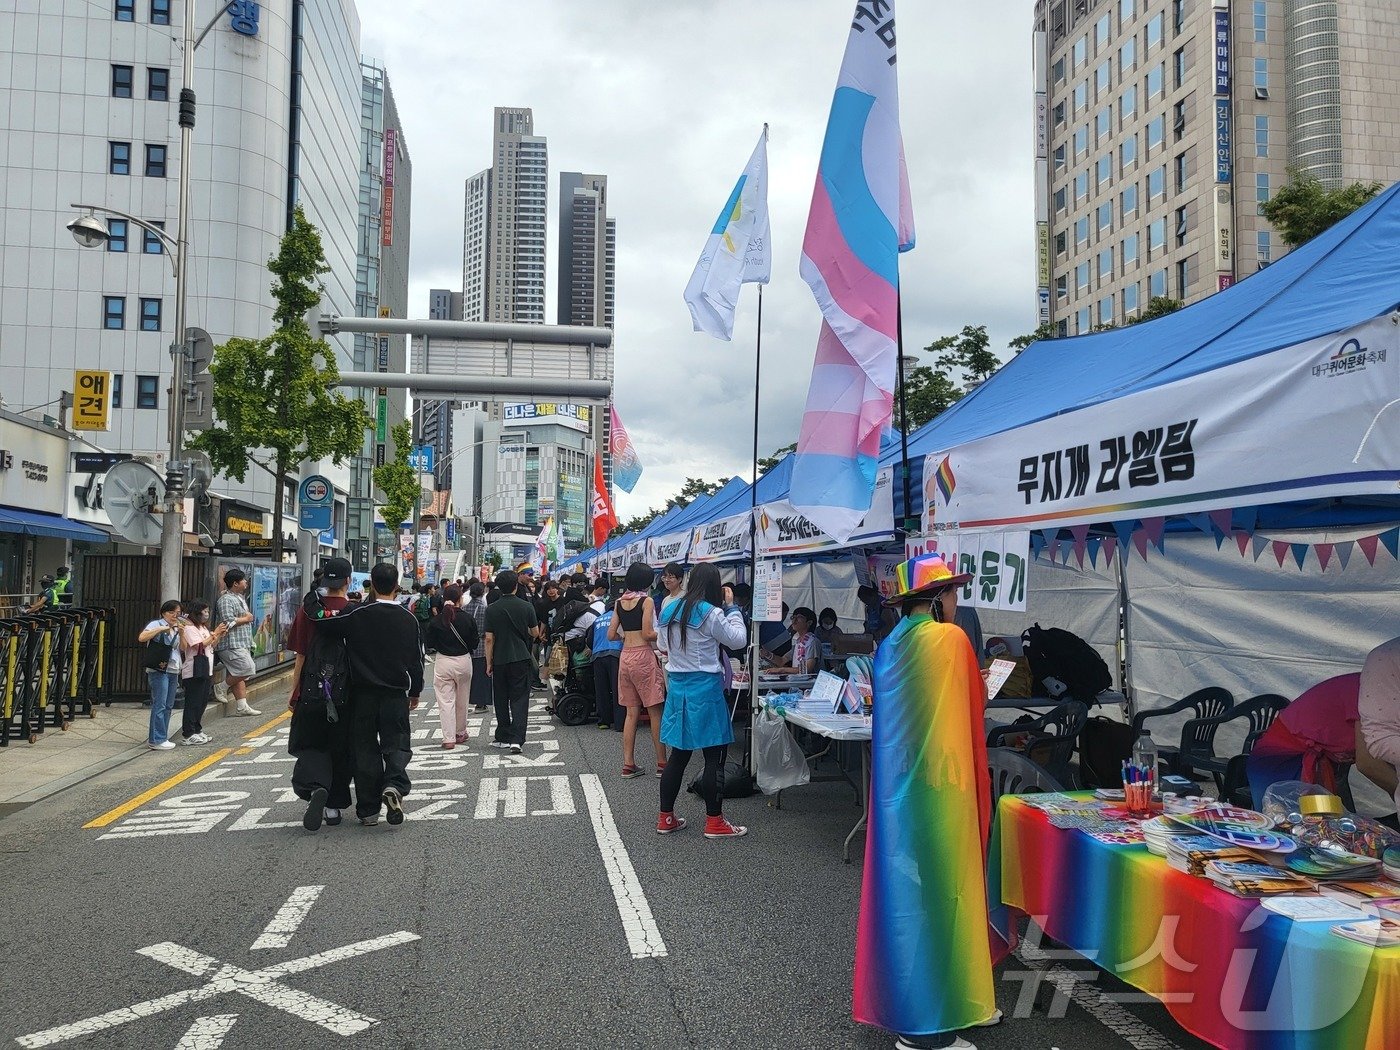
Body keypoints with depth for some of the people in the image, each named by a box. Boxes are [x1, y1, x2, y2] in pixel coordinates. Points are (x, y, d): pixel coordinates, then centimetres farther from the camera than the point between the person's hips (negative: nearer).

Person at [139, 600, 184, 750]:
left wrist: (181, 632, -1)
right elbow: (141, 638, -19)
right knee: (159, 704, -9)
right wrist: (160, 629, -21)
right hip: (158, 670, -8)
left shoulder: (176, 628, 19)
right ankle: (156, 740, -6)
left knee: (168, 705, 10)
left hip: (173, 670, 8)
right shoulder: (156, 624, -3)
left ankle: (161, 737, 17)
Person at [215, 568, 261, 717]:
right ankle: (221, 687, 1)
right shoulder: (226, 600, -12)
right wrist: (246, 618, -9)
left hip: (242, 643, 10)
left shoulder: (240, 598, 18)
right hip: (231, 645, -10)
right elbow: (228, 622, -23)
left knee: (239, 676, 8)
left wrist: (248, 617, 9)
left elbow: (248, 616, 31)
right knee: (248, 669, -16)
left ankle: (242, 706, 9)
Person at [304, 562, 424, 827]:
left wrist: (311, 597, 10)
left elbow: (318, 619, -10)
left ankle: (368, 810, 12)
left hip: (363, 693, -1)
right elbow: (417, 659, 5)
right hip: (396, 694, 1)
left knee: (365, 748, 8)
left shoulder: (357, 615, -9)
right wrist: (415, 692, 18)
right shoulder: (408, 619, 0)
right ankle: (394, 785, -19)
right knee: (397, 745, 10)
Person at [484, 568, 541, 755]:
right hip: (521, 659, -1)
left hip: (500, 660, 1)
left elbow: (489, 639, -4)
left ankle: (503, 738, 19)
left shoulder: (492, 609, -5)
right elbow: (536, 633, 5)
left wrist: (488, 663, 4)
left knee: (501, 700, 13)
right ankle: (516, 739, -11)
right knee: (519, 699, 0)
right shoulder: (526, 606, -5)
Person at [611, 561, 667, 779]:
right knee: (656, 712, 2)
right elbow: (647, 634, -14)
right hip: (644, 657, -6)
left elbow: (611, 635, 8)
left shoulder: (619, 602, 9)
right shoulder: (646, 601, -9)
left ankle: (628, 764, 10)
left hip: (625, 657, 6)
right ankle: (661, 763, 6)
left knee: (632, 712, 10)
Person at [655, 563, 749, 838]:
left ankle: (665, 818, 20)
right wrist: (733, 610, 9)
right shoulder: (711, 614, -14)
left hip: (677, 686, 7)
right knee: (715, 757, 3)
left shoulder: (670, 611, 6)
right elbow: (737, 640, -4)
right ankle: (714, 822, 9)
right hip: (705, 688, -7)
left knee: (678, 754, 15)